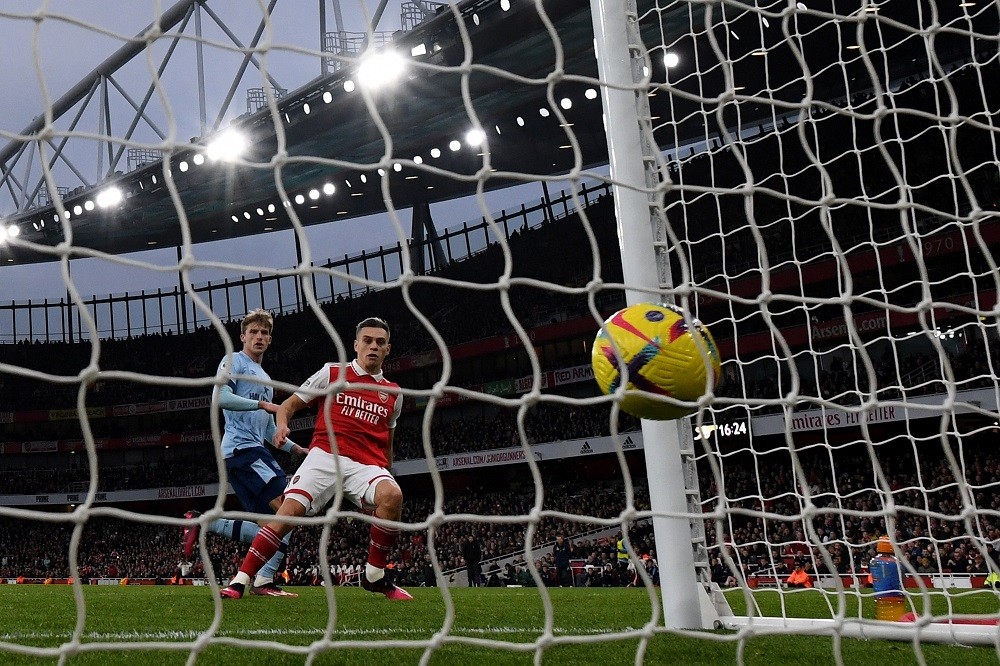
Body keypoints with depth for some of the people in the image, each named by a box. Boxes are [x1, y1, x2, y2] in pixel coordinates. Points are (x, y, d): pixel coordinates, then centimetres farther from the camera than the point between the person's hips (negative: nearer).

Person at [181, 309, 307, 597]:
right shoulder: (233, 362, 2)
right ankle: (265, 580, -16)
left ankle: (203, 523, 10)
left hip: (256, 451, 9)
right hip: (240, 448, -9)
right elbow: (220, 397, -17)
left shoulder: (265, 379, 27)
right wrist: (263, 404, -16)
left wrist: (296, 448, 18)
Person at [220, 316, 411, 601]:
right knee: (289, 511, -20)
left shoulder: (393, 393, 18)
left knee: (392, 496, -30)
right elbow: (288, 405, 11)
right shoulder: (333, 373, 9)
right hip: (325, 456, -1)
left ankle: (375, 576, -13)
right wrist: (282, 425, -10)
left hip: (367, 465, 2)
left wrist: (387, 474, 27)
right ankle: (240, 580, -8)